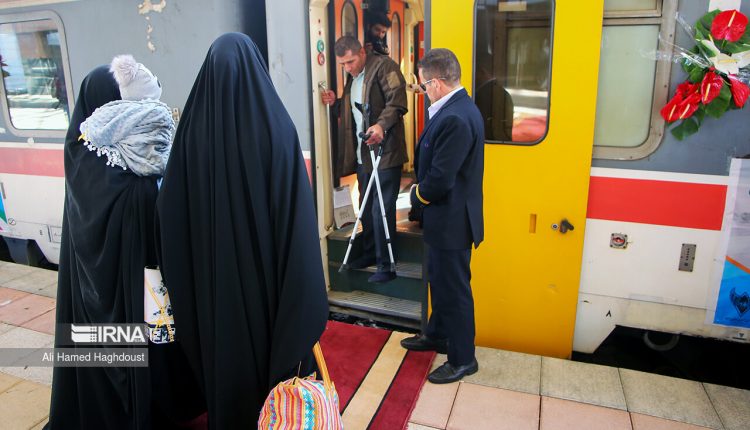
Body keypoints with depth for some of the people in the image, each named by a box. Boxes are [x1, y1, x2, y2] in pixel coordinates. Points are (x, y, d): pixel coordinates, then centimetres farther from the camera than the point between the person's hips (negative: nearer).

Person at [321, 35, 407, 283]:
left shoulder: (383, 66, -7)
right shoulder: (353, 78, 19)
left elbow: (397, 101, -19)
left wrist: (381, 125, -35)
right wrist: (336, 103, 9)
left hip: (385, 153, -8)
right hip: (362, 154, 8)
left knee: (381, 211, -6)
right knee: (366, 208, 16)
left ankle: (386, 266, 5)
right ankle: (370, 253, 31)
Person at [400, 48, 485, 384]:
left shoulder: (455, 119, -27)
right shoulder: (457, 108, 6)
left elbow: (439, 181, -27)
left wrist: (416, 196, -9)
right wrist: (419, 187, 1)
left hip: (451, 221, -10)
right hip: (445, 218, 10)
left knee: (454, 289, 5)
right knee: (439, 281, 24)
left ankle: (463, 359, 24)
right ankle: (437, 335, 44)